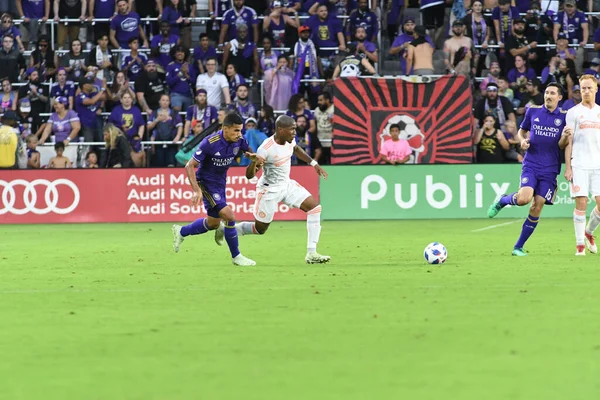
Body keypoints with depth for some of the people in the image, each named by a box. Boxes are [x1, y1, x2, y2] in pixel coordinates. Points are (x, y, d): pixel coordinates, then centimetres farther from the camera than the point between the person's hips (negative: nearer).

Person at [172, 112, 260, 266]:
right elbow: (190, 166, -21)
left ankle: (181, 232, 42)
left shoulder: (239, 140, -11)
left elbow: (250, 153, 10)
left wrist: (254, 157, -16)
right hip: (205, 182, -8)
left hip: (220, 183, 8)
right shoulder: (210, 143, -28)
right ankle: (236, 256, -4)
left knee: (213, 223, 19)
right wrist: (196, 190, -31)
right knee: (229, 216, -18)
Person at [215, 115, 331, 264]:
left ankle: (311, 254, -5)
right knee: (259, 229, 5)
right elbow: (249, 175, -28)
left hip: (287, 184, 7)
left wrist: (313, 163, 18)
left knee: (315, 207, -8)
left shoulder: (289, 140, -8)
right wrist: (254, 163, -49)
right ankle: (224, 230, 31)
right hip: (270, 190, -7)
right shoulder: (267, 148, -30)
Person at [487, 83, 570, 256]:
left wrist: (565, 136, -22)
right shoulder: (533, 111, 5)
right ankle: (502, 201, 11)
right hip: (531, 164, -1)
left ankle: (519, 247, 7)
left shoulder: (564, 117, 2)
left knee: (537, 207, -4)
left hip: (550, 169, 1)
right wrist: (523, 140, -4)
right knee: (524, 198, -24)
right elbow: (521, 131, 18)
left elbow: (561, 146, 0)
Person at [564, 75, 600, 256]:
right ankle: (580, 244, 1)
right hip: (579, 165, -3)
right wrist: (568, 168, -5)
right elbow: (568, 142, 2)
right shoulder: (573, 112, 3)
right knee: (581, 203, -7)